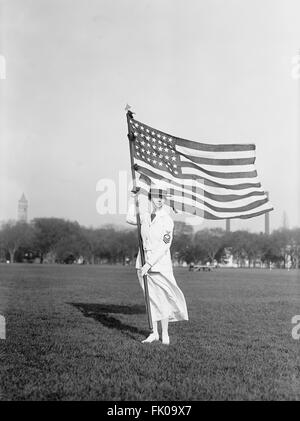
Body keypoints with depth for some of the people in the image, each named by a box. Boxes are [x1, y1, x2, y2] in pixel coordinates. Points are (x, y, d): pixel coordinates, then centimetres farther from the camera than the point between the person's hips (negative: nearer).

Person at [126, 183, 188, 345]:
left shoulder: (167, 220, -11)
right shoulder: (146, 216, 6)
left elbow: (164, 247, -15)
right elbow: (130, 219, 26)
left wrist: (148, 264, -18)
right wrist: (133, 198, 23)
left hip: (159, 264, -5)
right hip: (143, 263, 5)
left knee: (161, 299, 0)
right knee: (151, 298, 10)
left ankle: (165, 334, 13)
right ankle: (154, 333, 18)